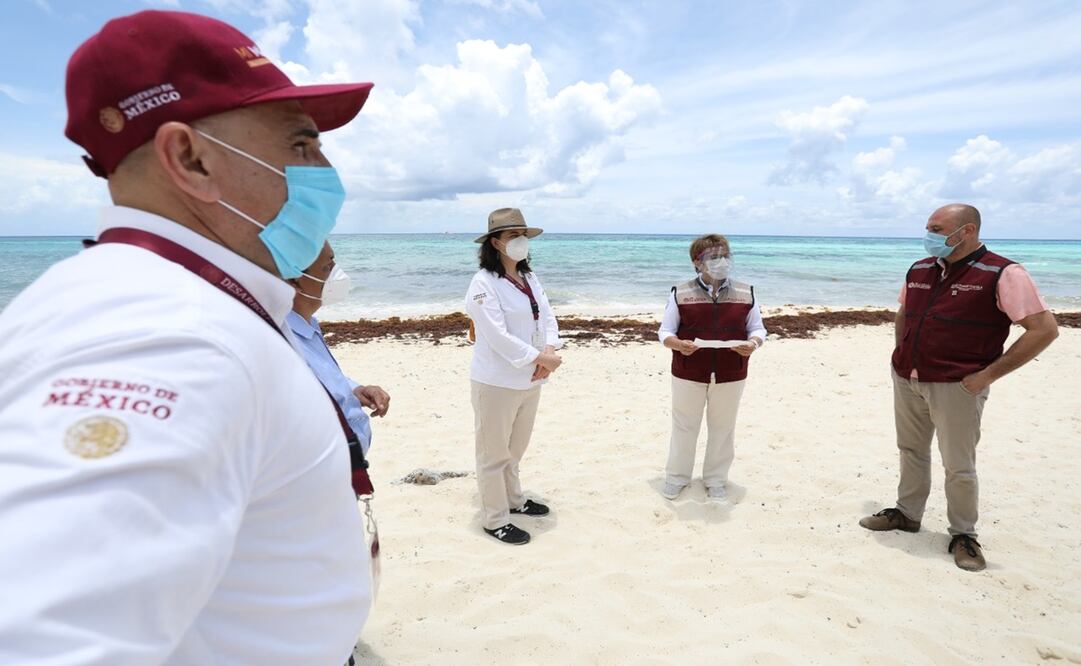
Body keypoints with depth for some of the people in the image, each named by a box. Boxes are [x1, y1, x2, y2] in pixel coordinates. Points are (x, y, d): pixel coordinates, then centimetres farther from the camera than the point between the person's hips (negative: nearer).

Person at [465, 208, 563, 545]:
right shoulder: (483, 283, -16)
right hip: (497, 382, -7)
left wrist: (550, 352, -14)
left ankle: (514, 500, 42)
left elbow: (547, 317, 5)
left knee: (515, 448, 23)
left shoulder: (530, 278, 9)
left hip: (530, 379, 7)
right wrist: (540, 358, -23)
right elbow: (497, 336, -23)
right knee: (494, 454, 6)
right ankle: (496, 520, 20)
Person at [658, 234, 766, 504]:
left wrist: (752, 344, -16)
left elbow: (757, 328, 8)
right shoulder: (681, 293, -3)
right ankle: (677, 476, 27)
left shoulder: (746, 293, 3)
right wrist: (679, 345, -24)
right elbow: (665, 331, -1)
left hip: (730, 376, 2)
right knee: (684, 427, 10)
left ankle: (716, 480, 29)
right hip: (688, 375, -1)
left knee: (722, 429, 12)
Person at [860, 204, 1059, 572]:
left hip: (956, 386, -6)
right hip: (907, 380, 6)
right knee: (911, 451, 18)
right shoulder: (919, 270, 8)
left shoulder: (1002, 274, -11)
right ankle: (907, 513, 34)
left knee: (958, 466, 4)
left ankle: (963, 535, 22)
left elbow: (1045, 328, -13)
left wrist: (989, 374, -16)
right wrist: (902, 356, 12)